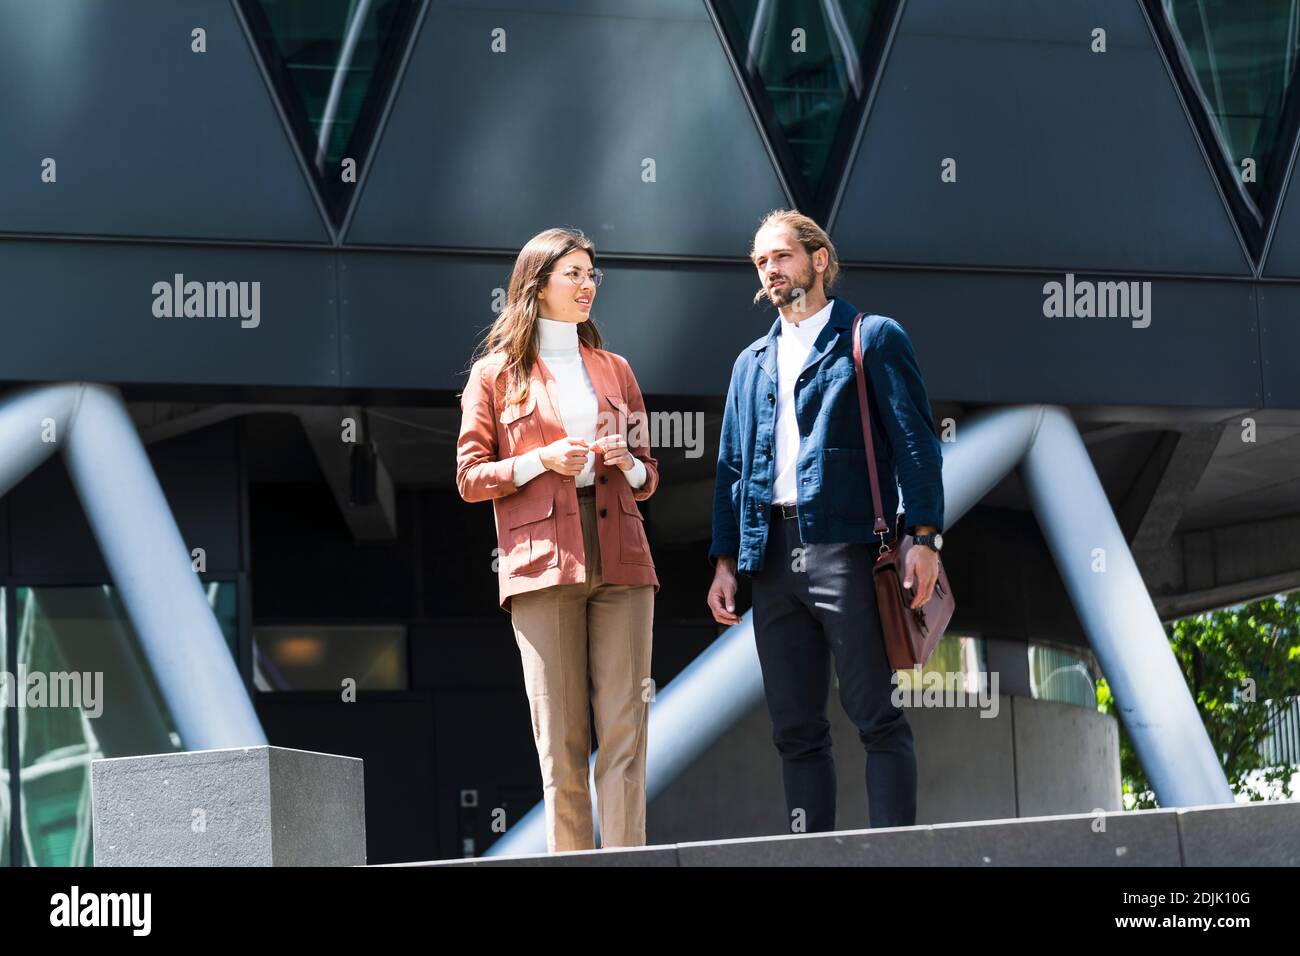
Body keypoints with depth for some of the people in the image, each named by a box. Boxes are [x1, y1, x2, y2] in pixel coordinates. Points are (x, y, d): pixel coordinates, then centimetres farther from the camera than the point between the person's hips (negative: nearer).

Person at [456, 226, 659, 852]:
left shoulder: (614, 370, 19)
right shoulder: (496, 373, 9)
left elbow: (647, 475, 23)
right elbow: (470, 477, 5)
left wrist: (628, 463, 0)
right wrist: (541, 461, -10)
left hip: (620, 561, 3)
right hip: (542, 562, -3)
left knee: (625, 729, -5)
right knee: (561, 737, -5)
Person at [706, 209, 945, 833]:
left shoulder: (874, 338, 6)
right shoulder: (752, 362, 22)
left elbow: (914, 442, -1)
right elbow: (731, 465, 21)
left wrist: (924, 536, -12)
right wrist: (724, 560, 11)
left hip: (845, 547, -6)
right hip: (771, 557, 6)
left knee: (876, 716, -8)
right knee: (795, 727, 4)